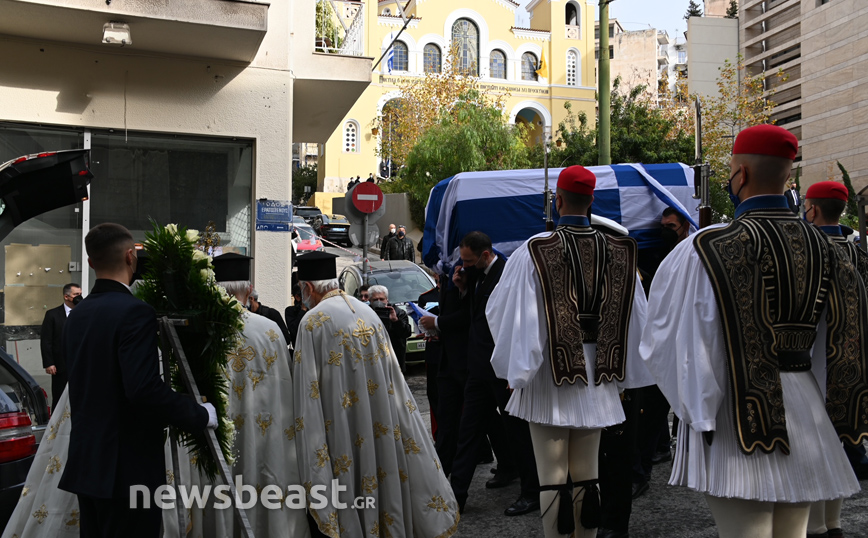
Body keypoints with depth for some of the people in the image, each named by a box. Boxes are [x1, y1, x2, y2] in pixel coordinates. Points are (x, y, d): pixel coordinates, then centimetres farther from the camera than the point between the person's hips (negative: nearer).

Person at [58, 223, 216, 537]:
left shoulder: (76, 315, 9)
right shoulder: (134, 312, -17)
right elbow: (145, 388, -25)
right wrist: (200, 415, -13)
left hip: (86, 463, 8)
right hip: (129, 467, -8)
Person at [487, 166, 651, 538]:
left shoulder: (533, 251, -10)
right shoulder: (619, 252, 0)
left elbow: (501, 310, -6)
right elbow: (636, 319, 4)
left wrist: (514, 369, 5)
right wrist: (626, 372, 13)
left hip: (550, 378, -3)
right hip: (597, 381, 4)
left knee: (552, 477, 3)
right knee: (587, 475, 14)